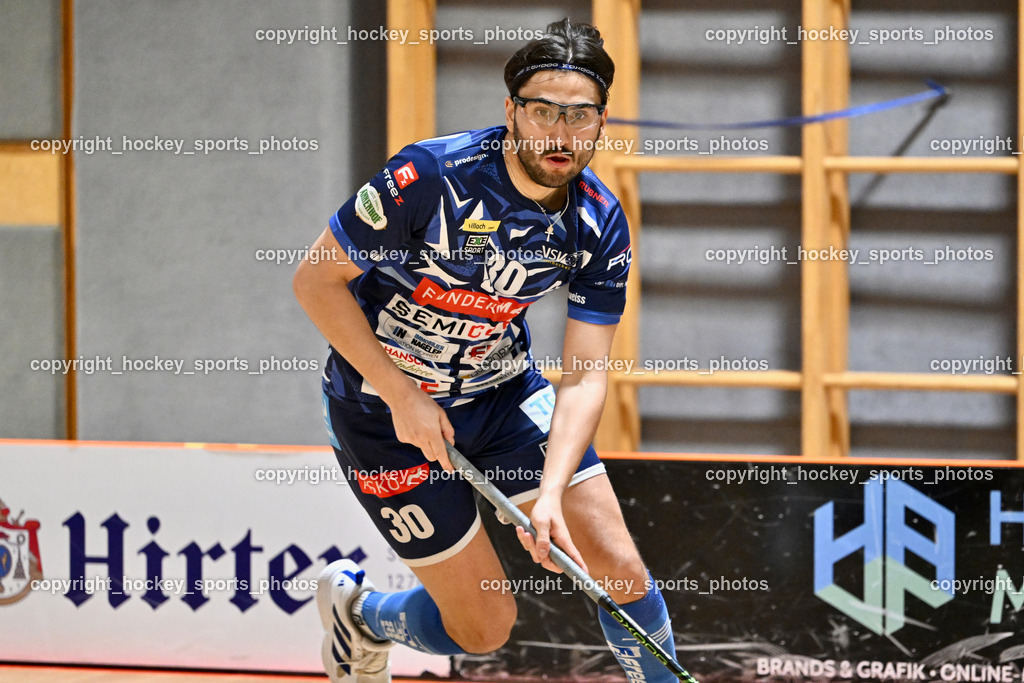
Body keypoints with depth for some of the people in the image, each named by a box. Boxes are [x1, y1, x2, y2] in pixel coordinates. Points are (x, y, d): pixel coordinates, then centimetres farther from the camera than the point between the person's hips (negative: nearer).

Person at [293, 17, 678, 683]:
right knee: (486, 625, -2)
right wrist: (403, 397, -22)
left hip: (504, 389, 5)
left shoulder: (601, 224, -13)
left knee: (620, 571, -4)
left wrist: (550, 492, -28)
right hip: (385, 407, -4)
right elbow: (316, 281, -19)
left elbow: (584, 377, -13)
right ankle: (357, 608, 29)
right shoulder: (430, 176, -28)